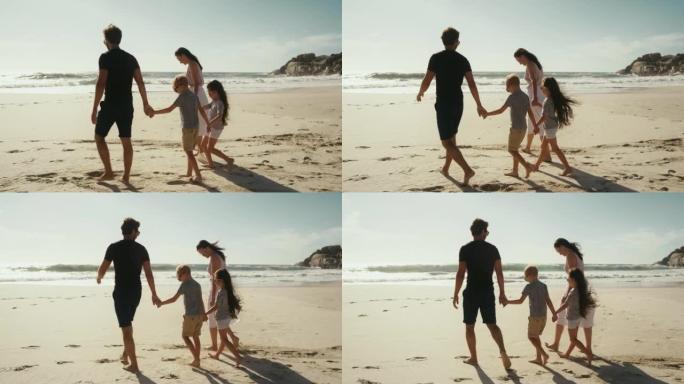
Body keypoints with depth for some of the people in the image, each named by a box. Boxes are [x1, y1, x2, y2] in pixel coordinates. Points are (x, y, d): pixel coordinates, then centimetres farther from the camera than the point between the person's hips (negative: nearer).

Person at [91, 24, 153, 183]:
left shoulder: (106, 57, -8)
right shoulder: (130, 58, 9)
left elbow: (101, 83, -14)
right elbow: (140, 83, 8)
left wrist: (94, 109, -12)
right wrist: (145, 104, 16)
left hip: (110, 104, -5)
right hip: (127, 105, 5)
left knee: (99, 137, 8)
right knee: (126, 141, 8)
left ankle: (108, 171, 2)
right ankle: (126, 176, 9)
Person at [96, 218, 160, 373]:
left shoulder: (114, 247, -7)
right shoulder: (141, 249, 1)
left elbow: (102, 270, -3)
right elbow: (149, 273, 0)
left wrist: (99, 278, 21)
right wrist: (154, 294, 7)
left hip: (121, 291, -4)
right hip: (136, 291, 4)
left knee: (126, 327, -1)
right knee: (127, 323, 25)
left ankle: (134, 364, -2)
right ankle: (125, 355, 29)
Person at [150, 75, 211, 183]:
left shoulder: (182, 97, -13)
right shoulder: (194, 96, 9)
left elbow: (169, 109, -16)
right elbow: (202, 111, 9)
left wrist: (155, 112, -9)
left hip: (188, 128, -7)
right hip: (196, 126, 7)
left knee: (188, 151, -4)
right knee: (189, 150, 18)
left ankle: (198, 175, -11)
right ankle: (189, 173, 25)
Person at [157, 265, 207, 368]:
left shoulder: (185, 284, -10)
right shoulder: (197, 285, 11)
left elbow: (173, 299, -12)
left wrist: (161, 303, 0)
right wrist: (204, 314, 25)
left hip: (190, 315, -7)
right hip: (199, 314, 7)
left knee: (185, 336, 3)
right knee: (195, 337, 11)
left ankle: (196, 357, -8)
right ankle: (196, 360, 12)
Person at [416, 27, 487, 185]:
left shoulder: (436, 58, -10)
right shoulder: (463, 60, 2)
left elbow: (426, 82, -12)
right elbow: (472, 84, -2)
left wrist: (420, 93, 10)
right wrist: (479, 105, 6)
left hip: (443, 104, -5)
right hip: (458, 104, 5)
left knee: (447, 142, -5)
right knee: (451, 137, 22)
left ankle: (467, 170, -19)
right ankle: (445, 169, 34)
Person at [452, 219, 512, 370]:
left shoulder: (465, 249, -7)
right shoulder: (493, 249, 3)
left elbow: (461, 274, -10)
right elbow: (499, 273, 3)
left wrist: (455, 294, -3)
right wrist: (502, 293, 12)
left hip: (471, 292, -3)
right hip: (488, 292, 3)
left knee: (470, 326, 11)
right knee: (492, 324, 9)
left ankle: (473, 358, 15)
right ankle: (502, 351, -13)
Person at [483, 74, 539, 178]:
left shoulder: (512, 97, -15)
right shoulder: (525, 96, 7)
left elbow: (501, 110, -17)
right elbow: (530, 112, 7)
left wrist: (488, 114, -6)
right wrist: (535, 126, 10)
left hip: (515, 128, -8)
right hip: (523, 128, 8)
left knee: (512, 150, -1)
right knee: (514, 150, 17)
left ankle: (527, 166, -16)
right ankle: (515, 171, 20)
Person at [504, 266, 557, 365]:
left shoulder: (529, 287, -11)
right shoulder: (543, 286, 7)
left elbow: (520, 301, -13)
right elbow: (548, 301, 5)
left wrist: (508, 302, -2)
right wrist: (554, 313, 7)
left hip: (535, 316, -7)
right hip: (543, 316, 7)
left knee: (531, 336, 3)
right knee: (536, 336, 18)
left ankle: (544, 354, -12)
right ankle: (539, 358, 18)